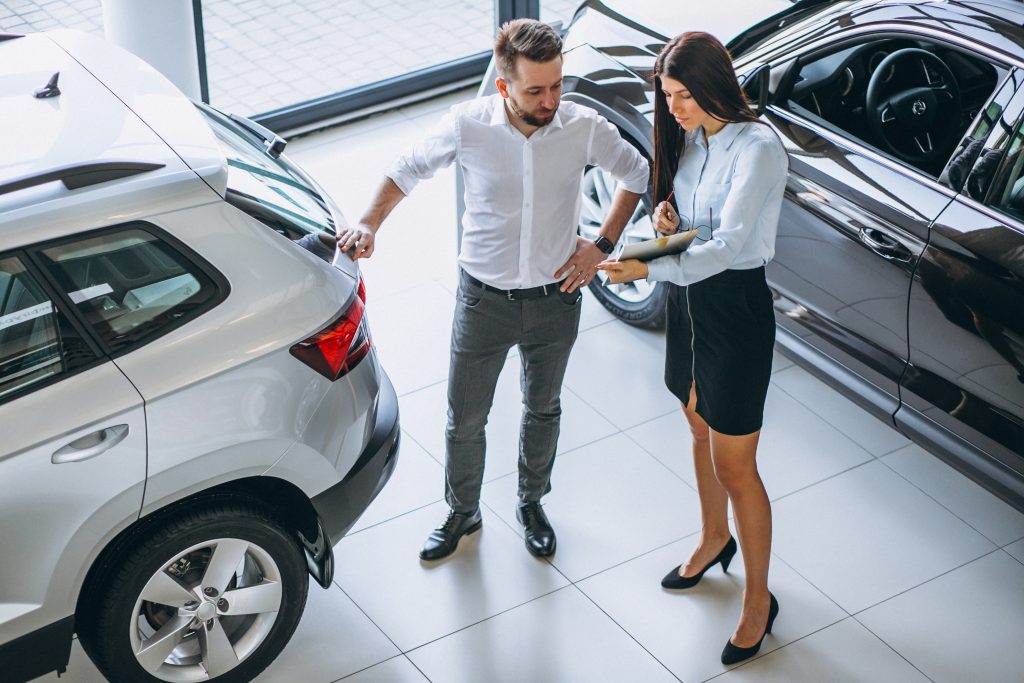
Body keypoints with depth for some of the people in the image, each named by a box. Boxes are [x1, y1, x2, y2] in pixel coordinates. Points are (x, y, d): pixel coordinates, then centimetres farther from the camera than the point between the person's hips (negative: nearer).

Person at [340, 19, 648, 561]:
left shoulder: (583, 127, -16)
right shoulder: (468, 124, -18)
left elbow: (638, 175, 2)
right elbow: (409, 169, -2)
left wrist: (603, 244, -5)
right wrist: (369, 224, -16)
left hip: (555, 301, 1)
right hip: (483, 300, -1)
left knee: (542, 411, 21)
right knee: (464, 420, 11)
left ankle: (532, 504, 46)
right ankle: (462, 513, 37)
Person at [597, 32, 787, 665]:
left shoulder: (758, 148, -23)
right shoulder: (691, 139, 2)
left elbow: (728, 245, -29)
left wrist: (649, 269, -37)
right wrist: (667, 214, -5)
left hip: (737, 308, -8)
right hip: (689, 299, 8)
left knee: (734, 466, 0)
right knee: (702, 430, 25)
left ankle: (759, 600, 16)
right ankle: (715, 540, 48)